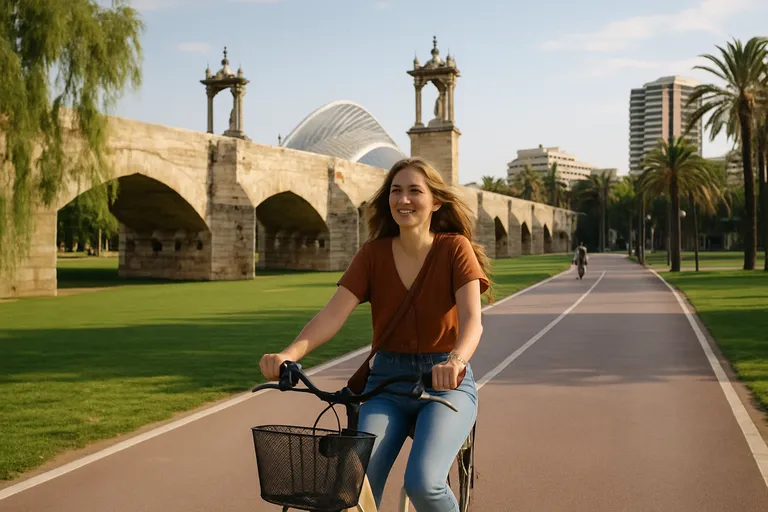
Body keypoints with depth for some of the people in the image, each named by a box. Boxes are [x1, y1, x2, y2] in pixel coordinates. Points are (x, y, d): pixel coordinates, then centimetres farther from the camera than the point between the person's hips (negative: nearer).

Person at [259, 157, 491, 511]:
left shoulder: (454, 248, -7)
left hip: (446, 383, -2)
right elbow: (333, 313, -12)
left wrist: (455, 361, -42)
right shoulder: (373, 253, -1)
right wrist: (290, 353, -30)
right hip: (386, 380, 2)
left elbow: (472, 320, -20)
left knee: (423, 482, -25)